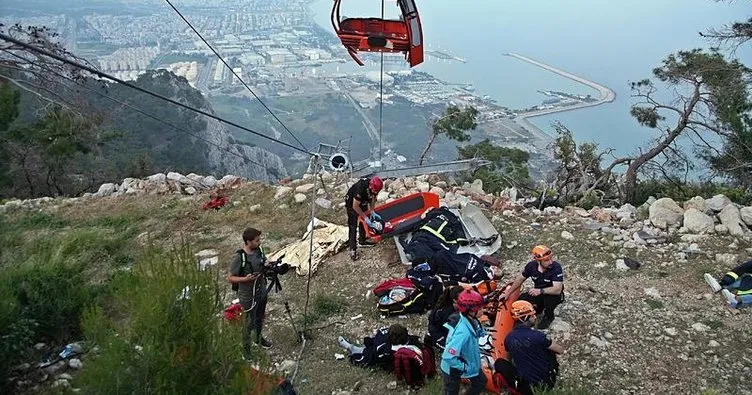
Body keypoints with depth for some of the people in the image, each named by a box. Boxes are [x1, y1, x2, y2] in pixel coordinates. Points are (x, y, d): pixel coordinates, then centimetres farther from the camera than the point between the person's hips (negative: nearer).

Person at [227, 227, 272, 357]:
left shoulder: (259, 250, -7)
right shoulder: (240, 258, -27)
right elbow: (230, 278, -18)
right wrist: (245, 279, -33)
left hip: (262, 292, 7)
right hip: (249, 296, -7)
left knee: (260, 318, 26)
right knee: (250, 322, 9)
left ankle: (258, 338, 50)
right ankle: (246, 348, 30)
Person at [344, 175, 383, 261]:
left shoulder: (375, 186, -22)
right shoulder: (361, 187, -41)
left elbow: (373, 197, 0)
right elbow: (355, 206, -32)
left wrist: (372, 211, -8)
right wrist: (365, 217, -27)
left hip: (363, 201, 7)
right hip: (352, 202, -7)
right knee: (353, 226, -9)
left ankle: (362, 241, 32)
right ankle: (352, 249, -7)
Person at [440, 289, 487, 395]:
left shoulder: (470, 320, -16)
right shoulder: (463, 332, -41)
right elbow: (448, 357, -39)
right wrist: (464, 367, -26)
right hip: (452, 369, -8)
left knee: (480, 382, 24)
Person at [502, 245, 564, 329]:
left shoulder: (556, 267, -30)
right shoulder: (531, 265, -16)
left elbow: (557, 290, -38)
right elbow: (520, 279, 2)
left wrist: (540, 291, -49)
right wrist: (508, 292, 0)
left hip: (553, 294, -4)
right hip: (538, 293, 4)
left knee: (550, 297, -37)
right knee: (521, 300, -16)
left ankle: (548, 316, -3)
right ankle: (539, 306, 16)